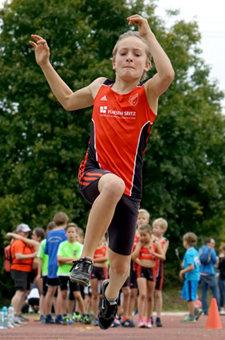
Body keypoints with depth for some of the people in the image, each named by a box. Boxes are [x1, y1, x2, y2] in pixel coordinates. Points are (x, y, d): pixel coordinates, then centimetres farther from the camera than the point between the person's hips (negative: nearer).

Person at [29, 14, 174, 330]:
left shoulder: (147, 94, -3)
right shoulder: (100, 88, 6)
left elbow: (167, 74, -28)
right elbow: (69, 100, 28)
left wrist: (147, 34, -24)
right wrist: (45, 64, 22)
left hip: (127, 189, 0)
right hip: (94, 175, 0)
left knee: (121, 264, 9)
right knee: (113, 184, -41)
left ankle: (110, 294, 48)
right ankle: (85, 258, -30)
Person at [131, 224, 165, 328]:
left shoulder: (155, 244, 1)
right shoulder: (140, 244, 2)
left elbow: (163, 257, -2)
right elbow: (133, 256, -7)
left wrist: (153, 253, -14)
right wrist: (140, 245, -8)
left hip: (151, 270, 1)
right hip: (141, 269, -1)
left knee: (150, 296, 9)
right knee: (142, 295, -13)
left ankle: (148, 319, 19)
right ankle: (140, 319, -15)